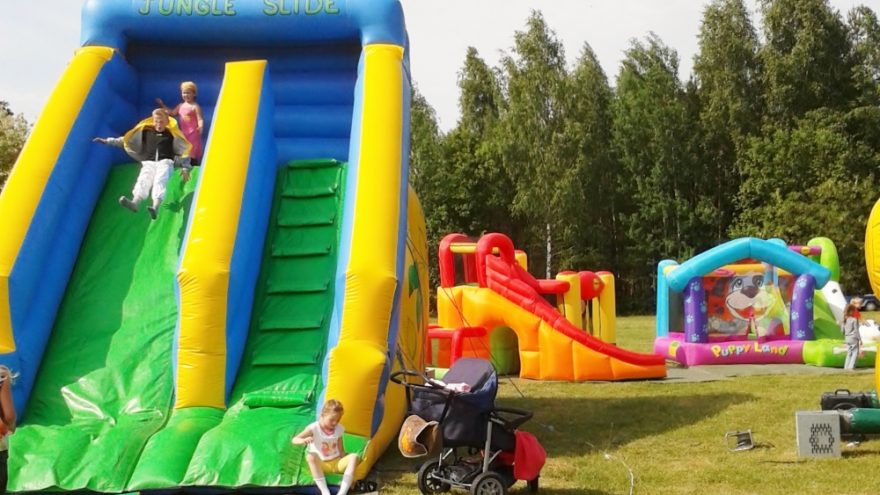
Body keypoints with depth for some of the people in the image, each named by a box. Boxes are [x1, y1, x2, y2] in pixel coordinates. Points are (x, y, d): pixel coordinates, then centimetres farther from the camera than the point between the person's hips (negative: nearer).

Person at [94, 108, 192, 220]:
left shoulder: (171, 135, 14)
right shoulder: (145, 132, 18)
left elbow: (184, 150, 16)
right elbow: (127, 140, 23)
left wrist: (185, 168, 5)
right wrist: (107, 141, 19)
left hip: (165, 162, -2)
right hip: (149, 163, 2)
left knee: (160, 180, -34)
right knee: (144, 179, -30)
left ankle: (155, 207, -60)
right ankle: (135, 202, -59)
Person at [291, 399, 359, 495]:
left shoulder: (339, 429, 1)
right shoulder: (314, 428, -12)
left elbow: (341, 450, 7)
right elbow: (294, 440, -19)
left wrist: (346, 464, -9)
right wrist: (304, 440, -42)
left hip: (337, 462, 3)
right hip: (321, 464, -3)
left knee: (353, 457, -26)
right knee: (310, 457, -36)